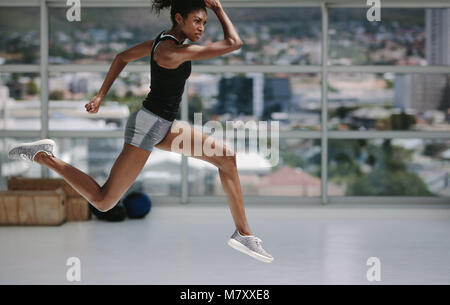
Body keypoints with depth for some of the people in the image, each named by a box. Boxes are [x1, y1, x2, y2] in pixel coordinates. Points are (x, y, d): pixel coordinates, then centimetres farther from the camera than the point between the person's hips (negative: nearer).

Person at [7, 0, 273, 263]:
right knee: (103, 201, -3)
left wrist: (101, 95, 21)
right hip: (147, 127, -10)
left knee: (227, 156, 3)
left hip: (163, 127, 10)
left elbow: (123, 57, 17)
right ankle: (43, 157, 8)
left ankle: (244, 234, 6)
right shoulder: (173, 51, -24)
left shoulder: (164, 40, 6)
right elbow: (234, 42, -24)